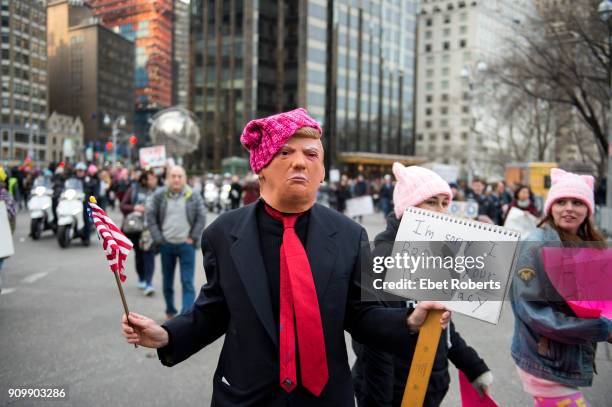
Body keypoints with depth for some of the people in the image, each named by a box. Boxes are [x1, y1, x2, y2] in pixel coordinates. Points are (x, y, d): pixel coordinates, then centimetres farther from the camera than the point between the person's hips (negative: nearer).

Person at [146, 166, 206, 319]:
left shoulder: (193, 197, -2)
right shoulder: (159, 196, -2)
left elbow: (201, 218, 1)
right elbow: (151, 217, 1)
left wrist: (193, 237, -5)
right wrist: (158, 238, -5)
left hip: (186, 245, -2)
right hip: (166, 244, 2)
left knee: (187, 282, -6)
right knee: (167, 282, 14)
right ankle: (170, 311, 32)